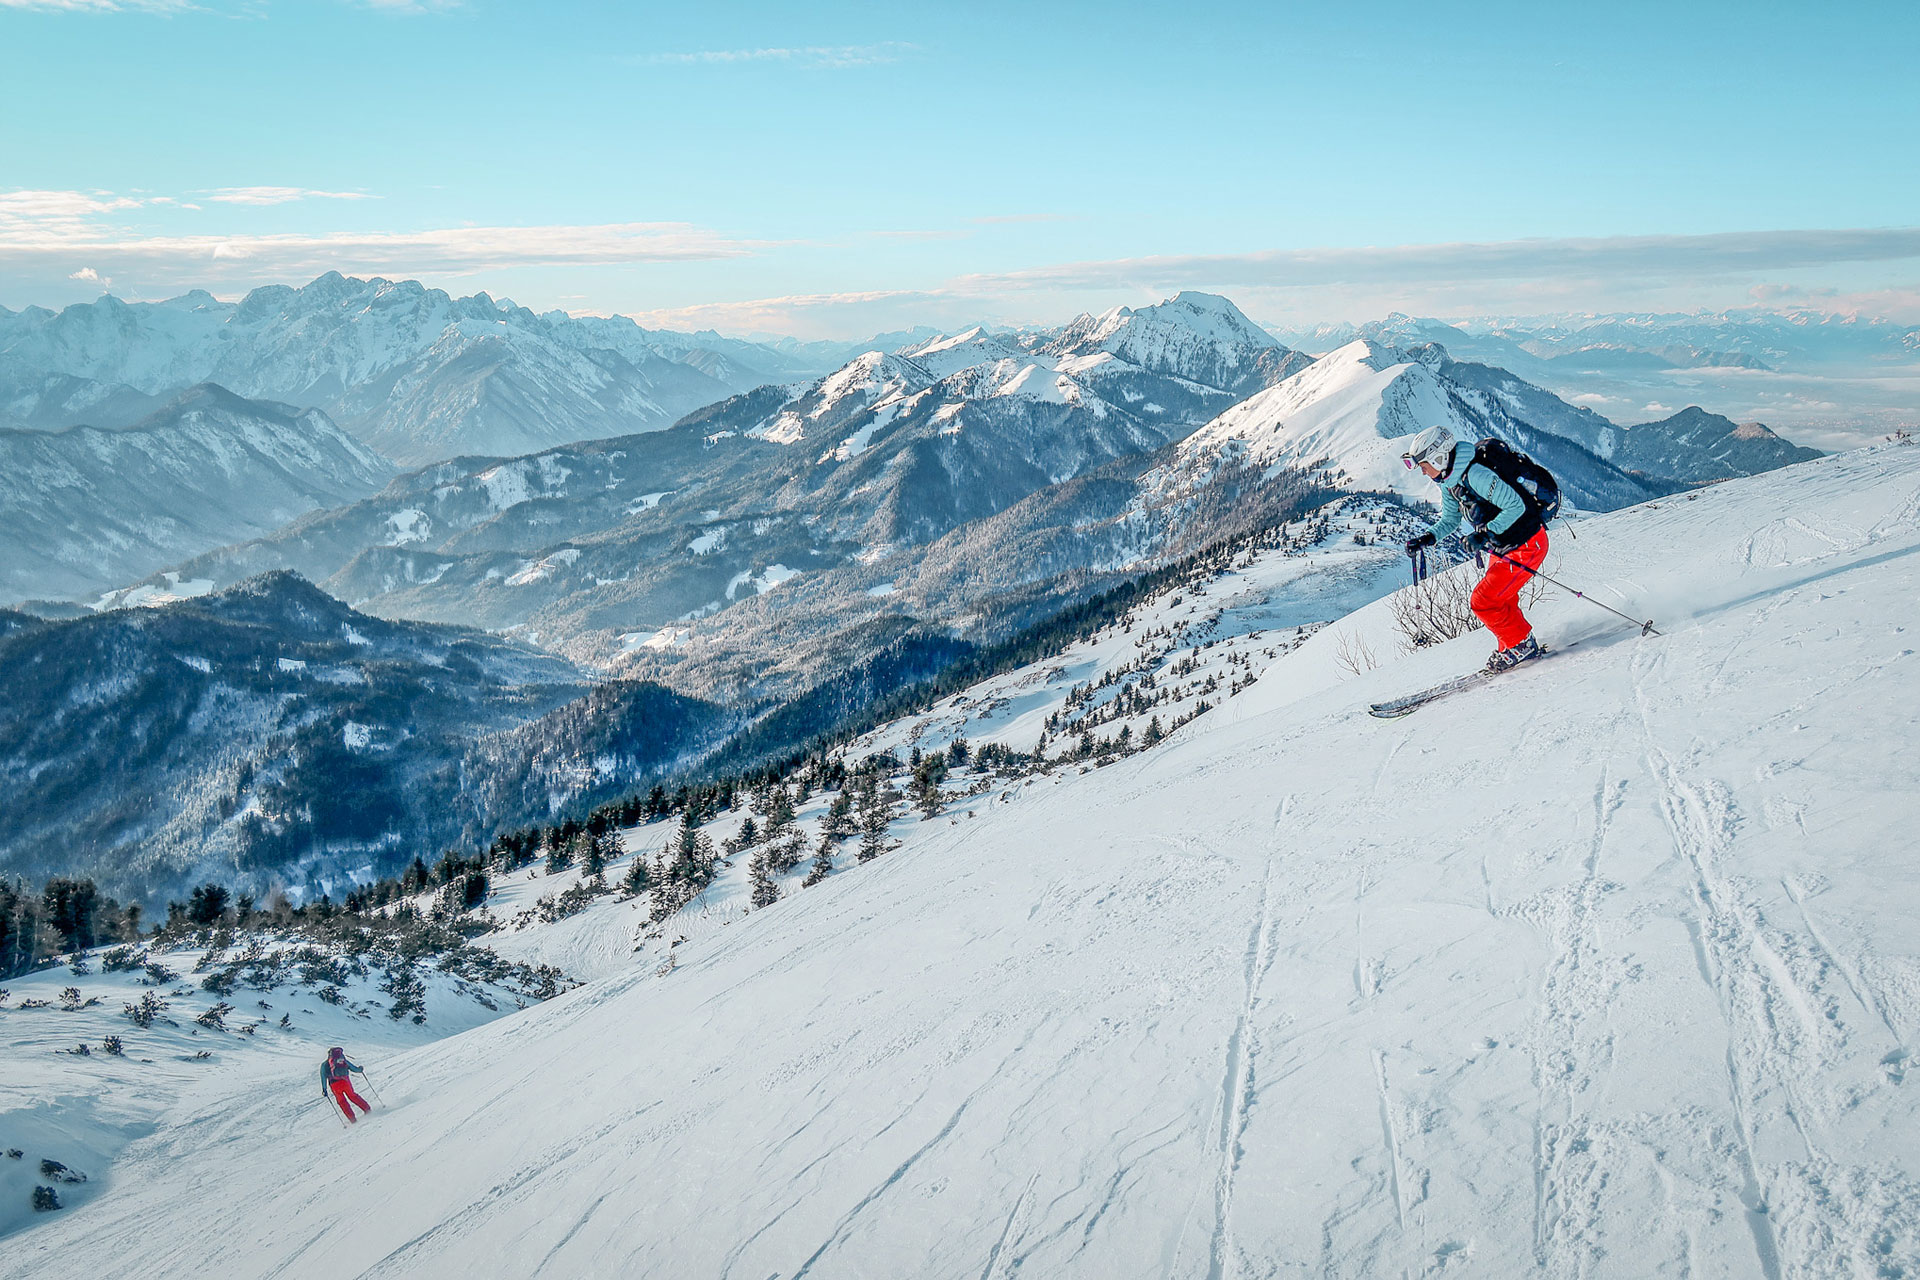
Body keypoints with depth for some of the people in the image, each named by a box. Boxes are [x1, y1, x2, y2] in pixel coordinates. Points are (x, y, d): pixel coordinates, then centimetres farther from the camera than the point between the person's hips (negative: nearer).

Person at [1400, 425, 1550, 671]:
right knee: (1500, 601, 21)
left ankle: (1521, 645, 8)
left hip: (1526, 544, -10)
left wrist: (1485, 534, -31)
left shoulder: (1475, 475, -29)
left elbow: (1516, 506, -28)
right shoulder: (1447, 482, 1)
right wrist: (1427, 538, -2)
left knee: (1483, 602, -9)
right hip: (1502, 546, 10)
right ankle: (1513, 648, 38)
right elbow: (1450, 520, 14)